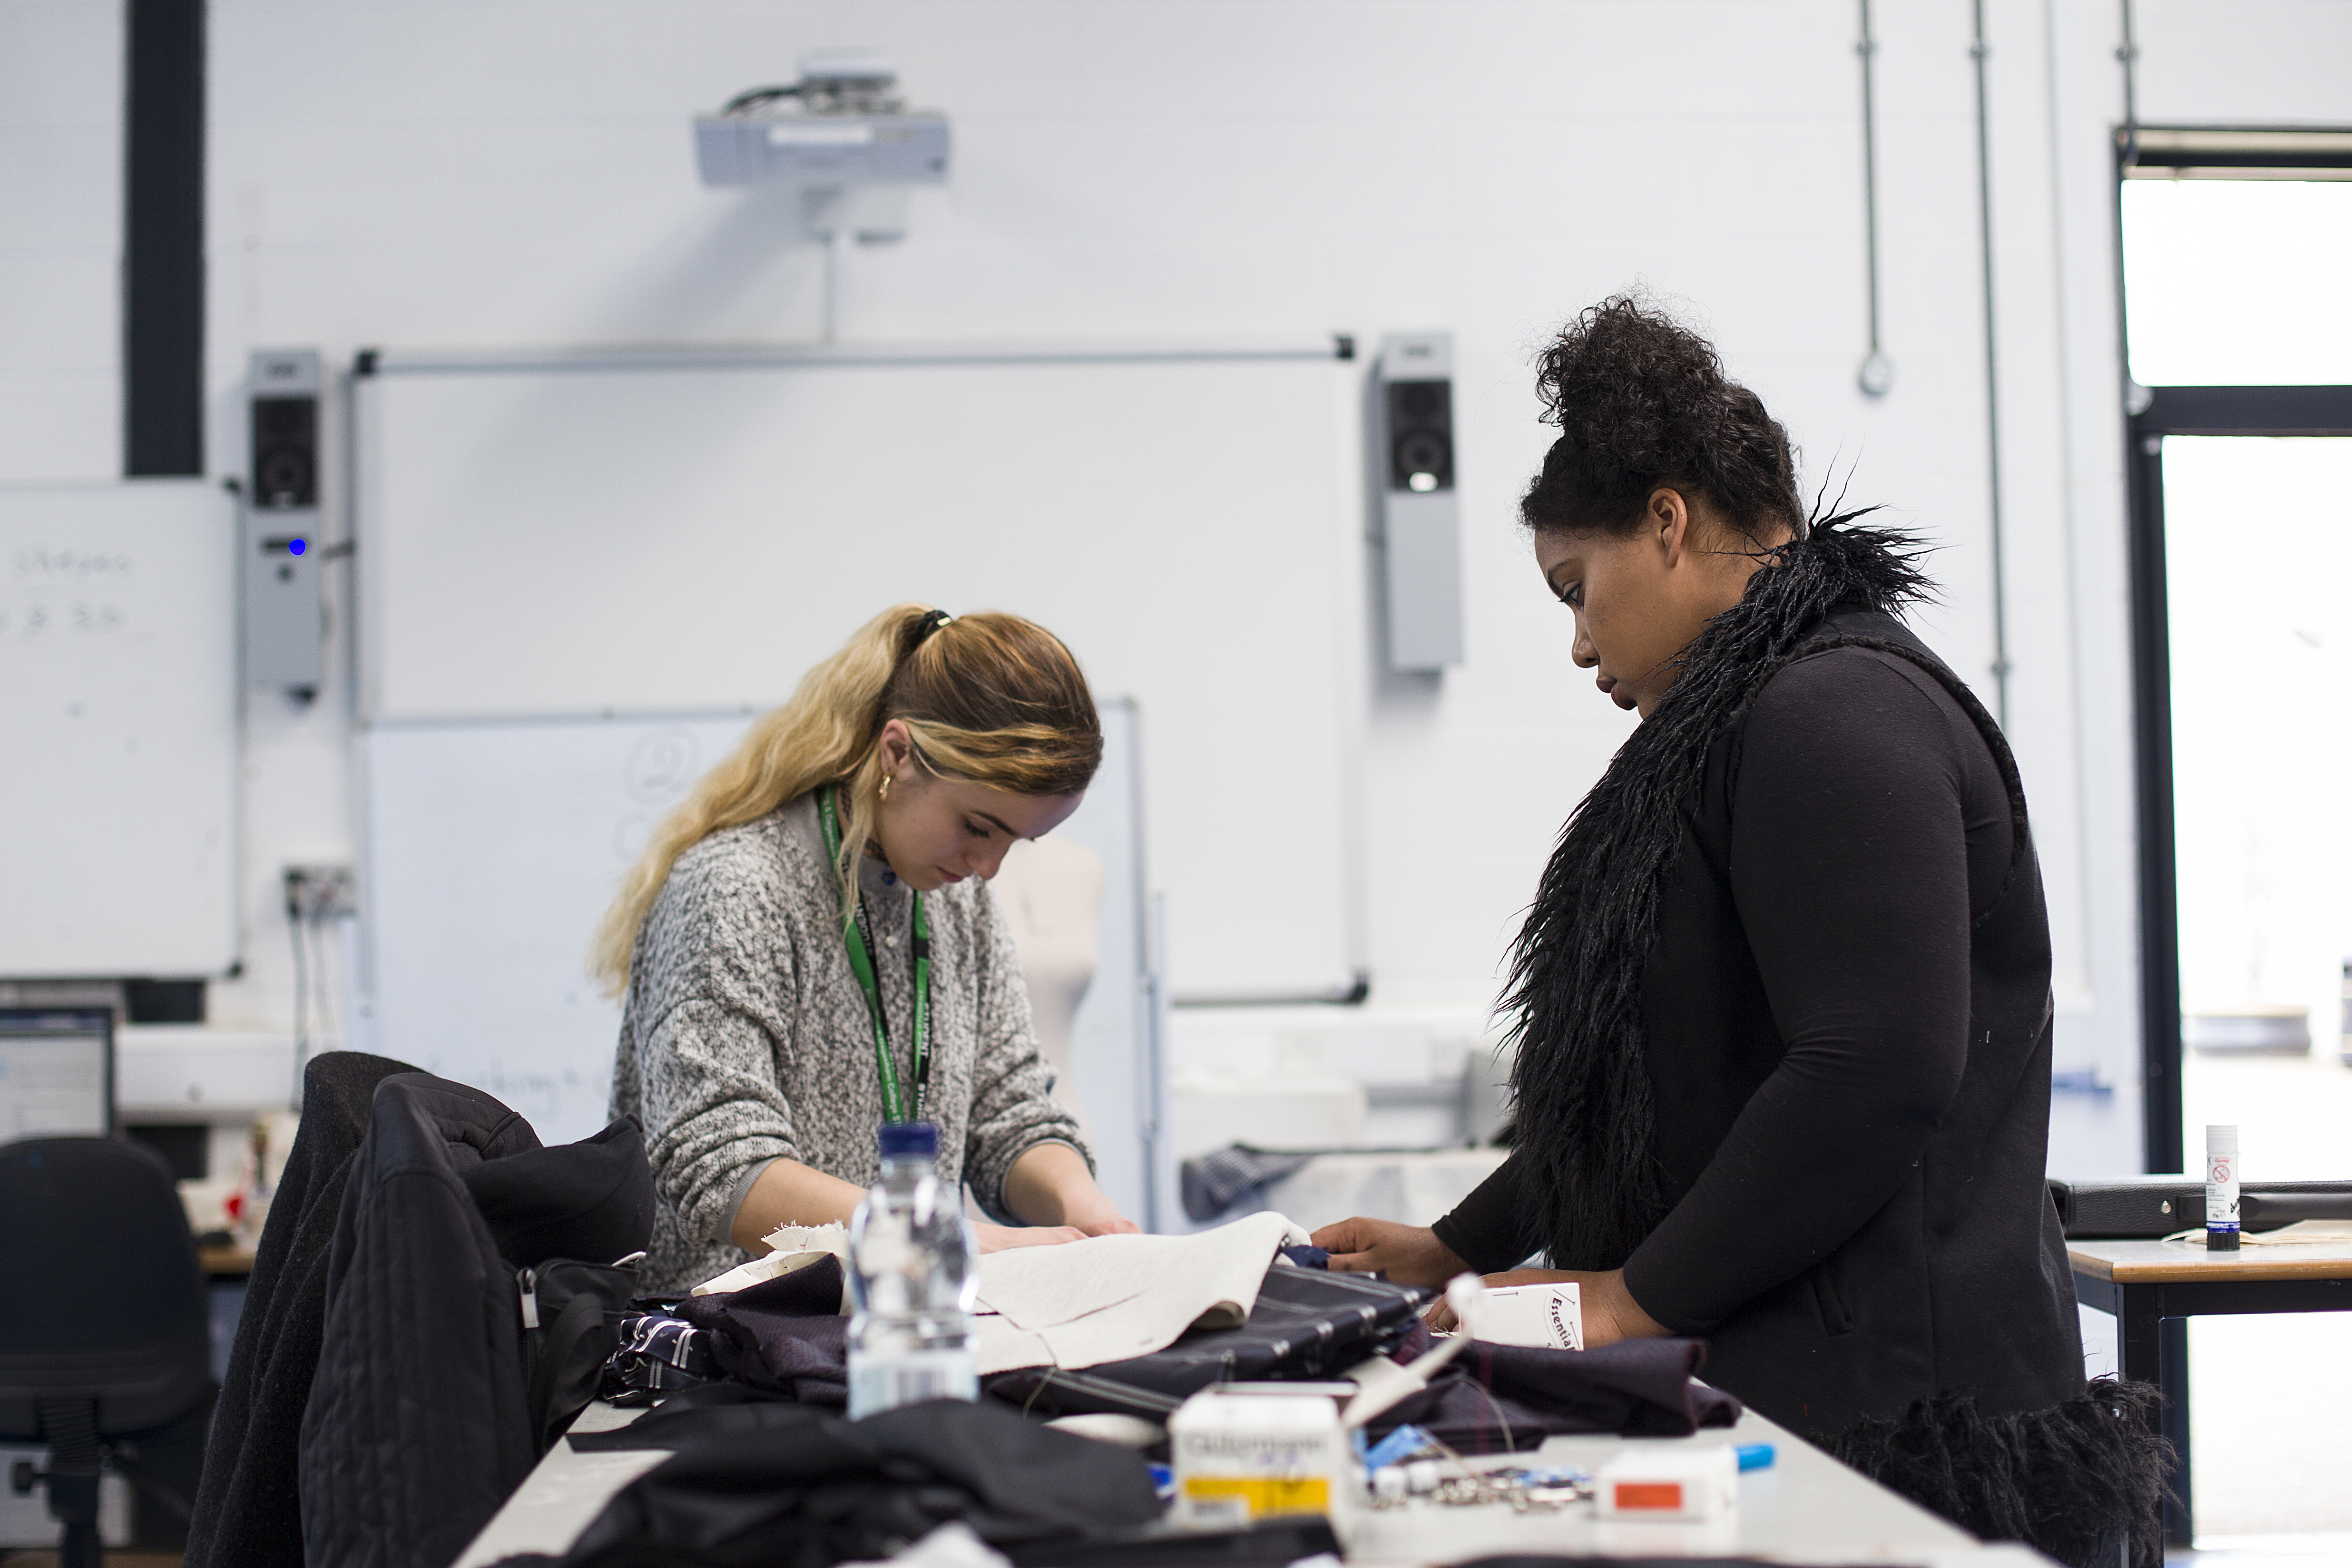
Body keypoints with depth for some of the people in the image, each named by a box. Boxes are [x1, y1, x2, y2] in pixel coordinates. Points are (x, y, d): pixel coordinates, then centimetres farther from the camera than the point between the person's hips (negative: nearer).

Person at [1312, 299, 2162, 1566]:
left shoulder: (1836, 715, -13)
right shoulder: (1741, 726, 20)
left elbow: (1876, 1074, -24)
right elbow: (1663, 1078, 28)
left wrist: (1640, 1298, -16)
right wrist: (1457, 1251, 27)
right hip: (1770, 1389, 9)